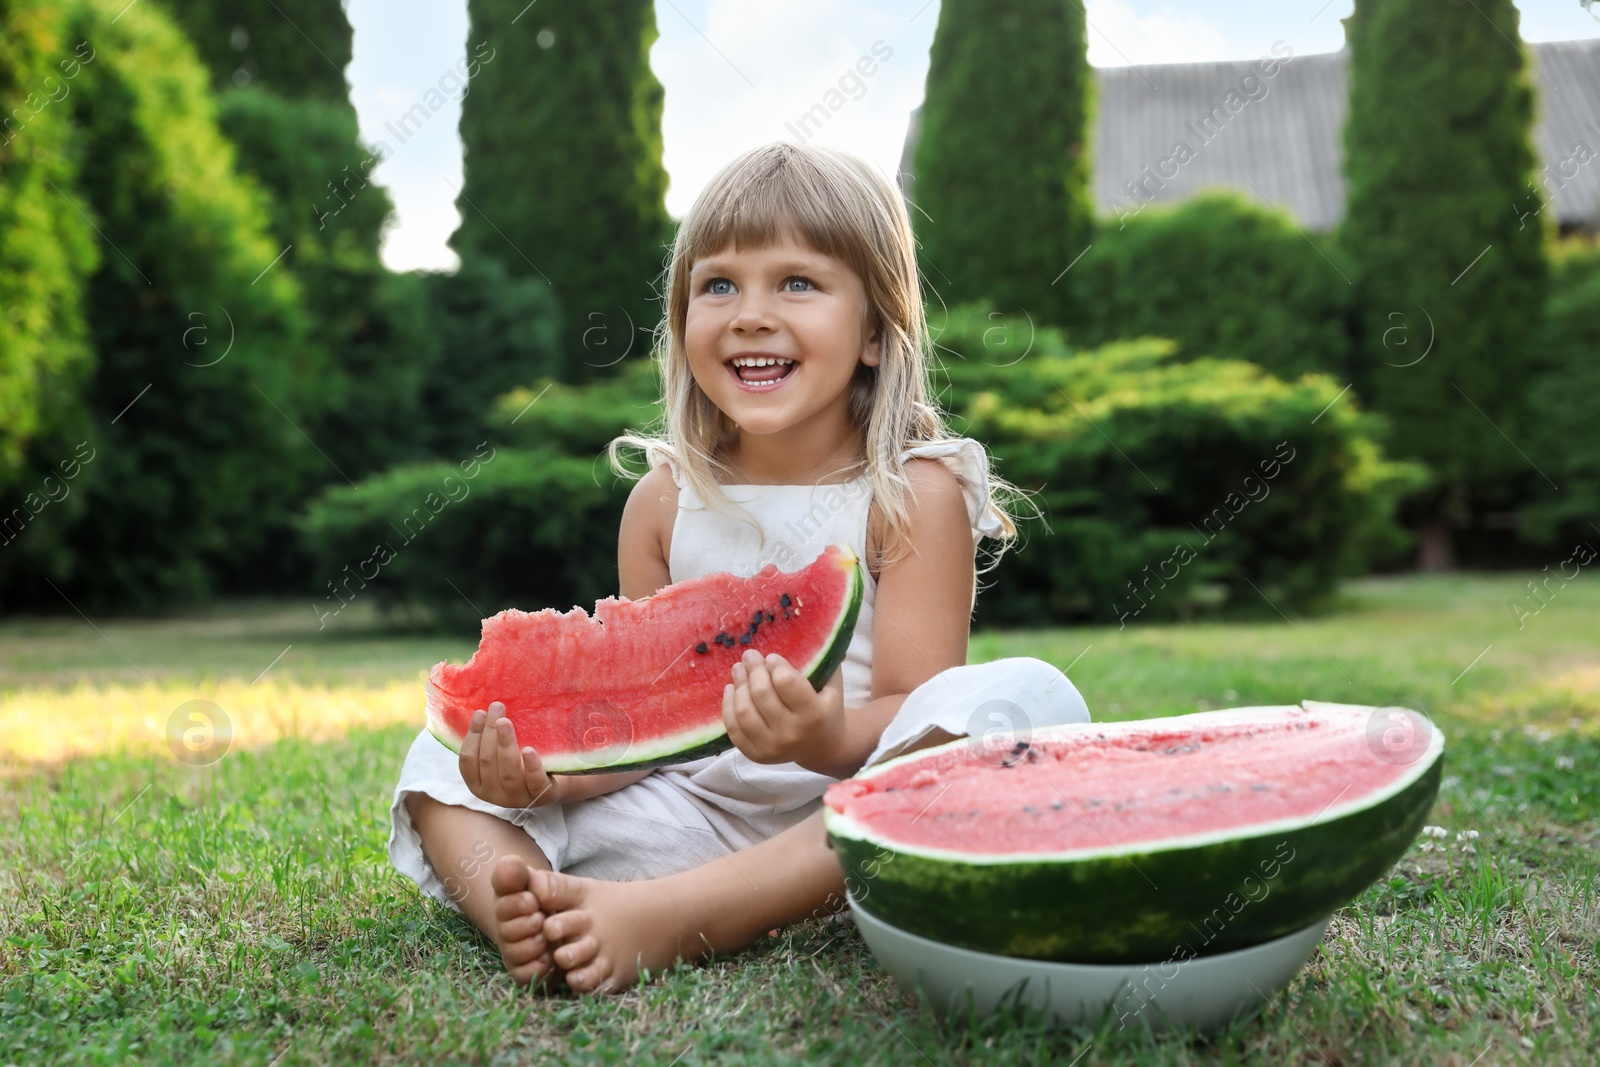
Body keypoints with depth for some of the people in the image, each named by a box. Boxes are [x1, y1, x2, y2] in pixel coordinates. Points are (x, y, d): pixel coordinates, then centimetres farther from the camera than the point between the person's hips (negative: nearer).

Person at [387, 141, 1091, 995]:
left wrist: (831, 741, -35)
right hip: (693, 817, 4)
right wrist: (546, 770, -15)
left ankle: (664, 920, -33)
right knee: (441, 761, 3)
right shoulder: (664, 501, 5)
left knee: (1025, 699, -32)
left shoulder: (914, 493, -6)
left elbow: (915, 711, -13)